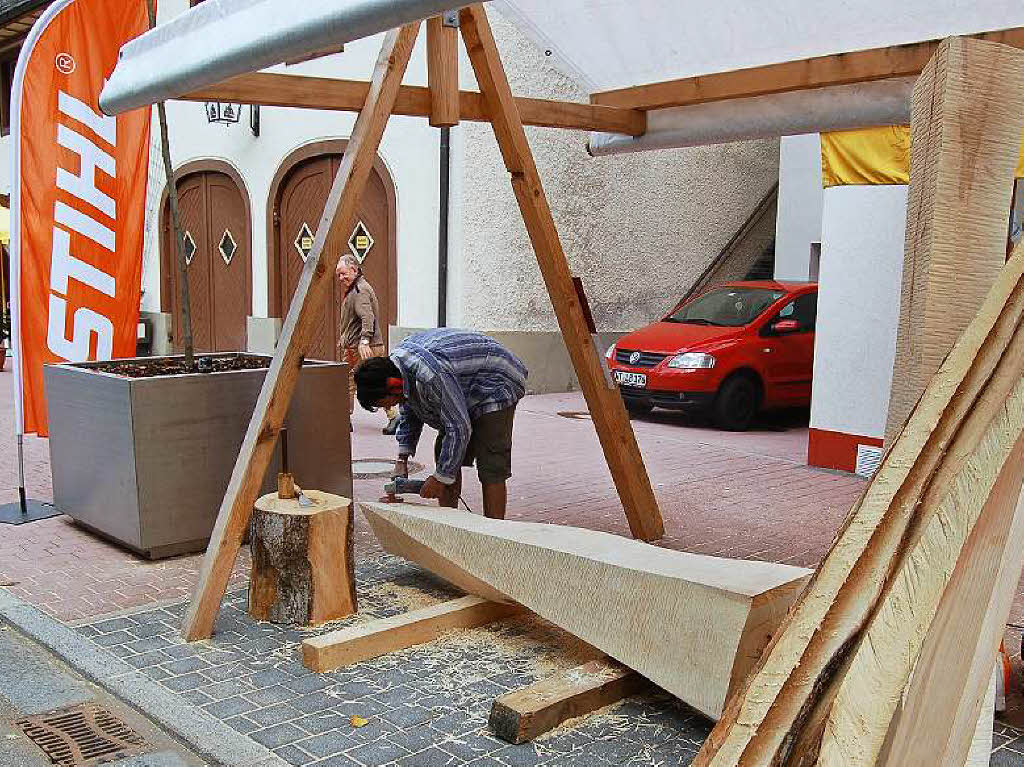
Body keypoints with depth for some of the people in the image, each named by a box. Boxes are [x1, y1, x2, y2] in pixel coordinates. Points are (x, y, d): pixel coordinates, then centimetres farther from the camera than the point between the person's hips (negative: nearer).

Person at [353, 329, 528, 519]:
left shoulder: (431, 376, -37)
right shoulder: (396, 359, -6)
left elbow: (459, 429, -32)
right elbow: (409, 409, 11)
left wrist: (440, 478, -24)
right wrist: (402, 457, 4)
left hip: (496, 387, -10)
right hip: (466, 394, 10)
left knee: (491, 469, -16)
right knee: (444, 455, 8)